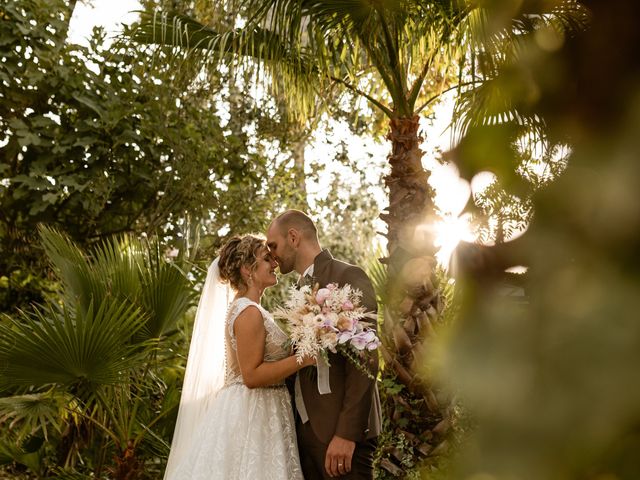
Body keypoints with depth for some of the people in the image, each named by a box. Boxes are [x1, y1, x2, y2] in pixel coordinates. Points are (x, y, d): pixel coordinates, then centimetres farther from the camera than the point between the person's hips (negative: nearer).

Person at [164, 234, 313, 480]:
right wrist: (304, 358, -23)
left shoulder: (245, 308, 12)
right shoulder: (249, 312, -18)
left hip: (253, 412, 10)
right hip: (251, 416, -10)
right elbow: (252, 375, -22)